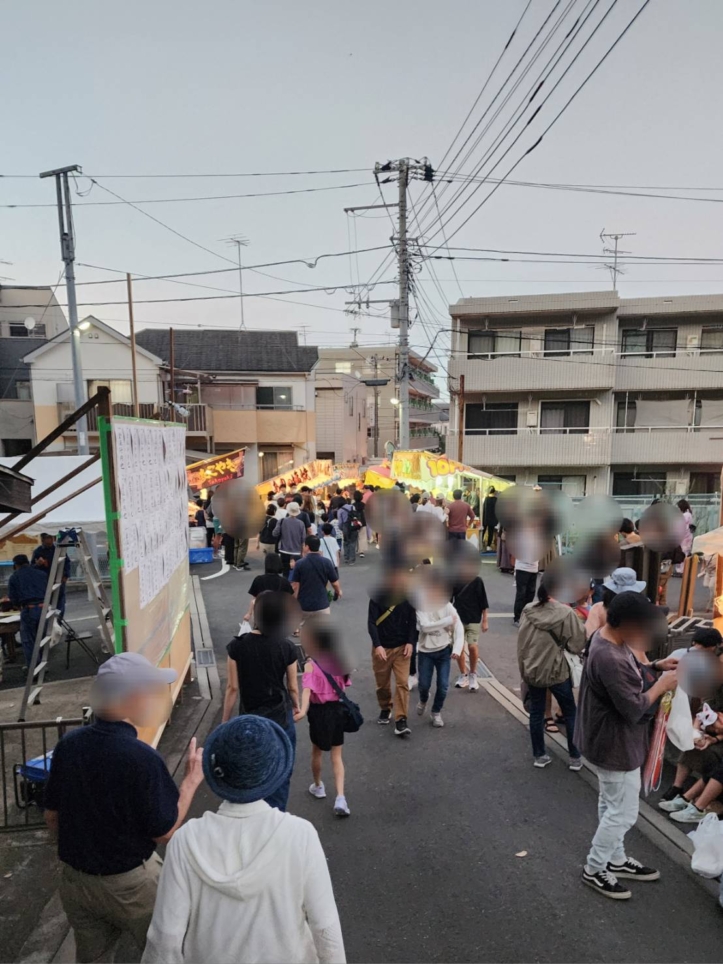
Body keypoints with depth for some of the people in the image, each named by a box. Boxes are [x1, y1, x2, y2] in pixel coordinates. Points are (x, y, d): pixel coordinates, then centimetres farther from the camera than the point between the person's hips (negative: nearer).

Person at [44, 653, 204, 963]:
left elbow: (52, 816, 2)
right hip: (129, 884, -5)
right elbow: (165, 833, -20)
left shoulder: (68, 743, -12)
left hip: (73, 879, 6)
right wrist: (192, 780, -9)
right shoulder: (142, 758, -31)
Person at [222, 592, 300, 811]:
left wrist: (225, 721, 4)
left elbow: (232, 688, -8)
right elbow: (292, 687, -2)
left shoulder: (237, 646, -13)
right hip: (281, 717, 0)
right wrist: (296, 706, 18)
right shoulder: (287, 647, -13)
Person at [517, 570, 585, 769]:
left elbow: (521, 642, 1)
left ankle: (539, 756, 26)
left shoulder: (528, 610, -8)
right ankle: (575, 757, 26)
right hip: (556, 672, -3)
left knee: (536, 712, 16)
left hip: (531, 670, 3)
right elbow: (577, 645, -9)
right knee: (570, 713, 16)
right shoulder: (566, 613, -19)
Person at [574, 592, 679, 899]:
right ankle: (593, 869, 27)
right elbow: (633, 709, -28)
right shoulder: (608, 658, -35)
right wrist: (661, 685, -15)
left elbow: (626, 673, 14)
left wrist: (655, 666, 0)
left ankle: (615, 860, 45)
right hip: (615, 745, -10)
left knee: (611, 806, 25)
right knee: (623, 812, 9)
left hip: (609, 740, 10)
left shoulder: (608, 637, -4)